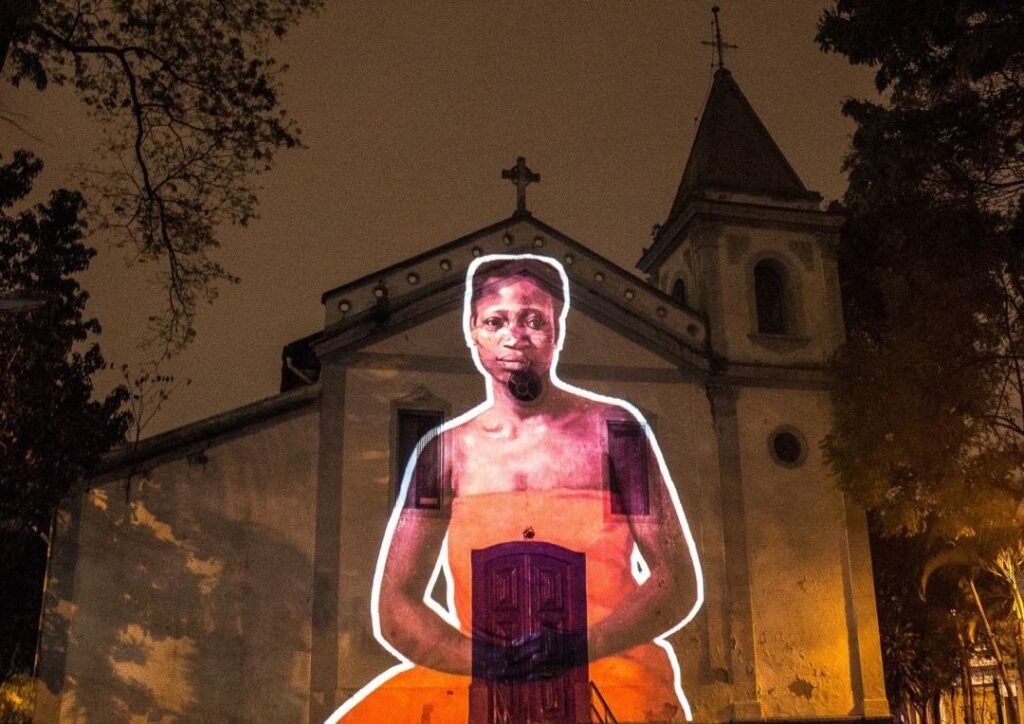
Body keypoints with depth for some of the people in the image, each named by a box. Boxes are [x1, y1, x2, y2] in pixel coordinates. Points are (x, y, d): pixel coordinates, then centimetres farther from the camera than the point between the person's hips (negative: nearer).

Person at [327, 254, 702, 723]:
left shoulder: (612, 429, 2)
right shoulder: (444, 451, 6)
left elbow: (680, 586, 0)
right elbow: (395, 609, 3)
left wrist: (578, 649, -15)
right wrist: (490, 662, -14)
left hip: (610, 675, -1)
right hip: (476, 683, 2)